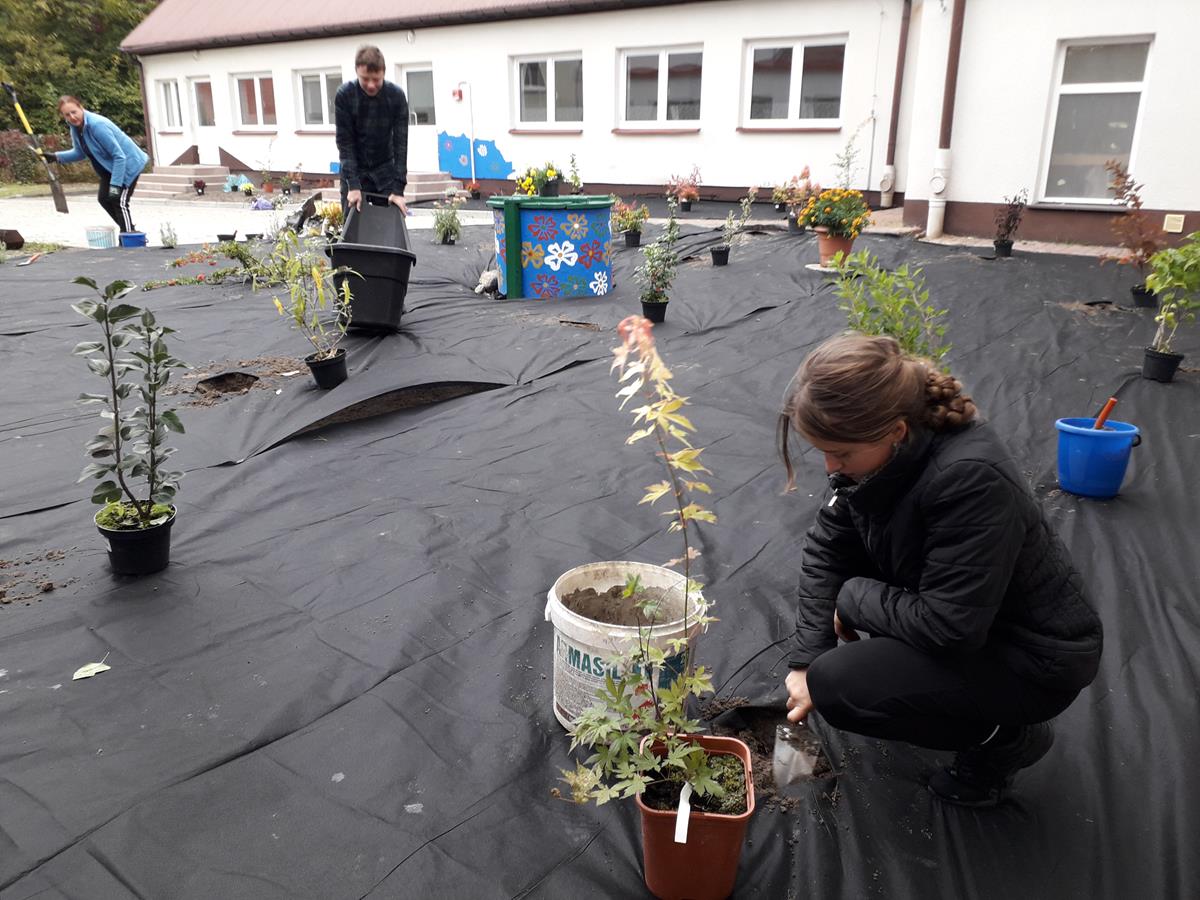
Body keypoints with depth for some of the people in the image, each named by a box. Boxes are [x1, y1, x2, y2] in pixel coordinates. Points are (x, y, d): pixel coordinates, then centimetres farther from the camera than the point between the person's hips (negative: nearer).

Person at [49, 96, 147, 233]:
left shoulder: (97, 125, -29)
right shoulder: (75, 127, -4)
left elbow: (119, 156, -29)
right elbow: (79, 153, 12)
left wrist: (115, 185, -31)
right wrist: (57, 157, -3)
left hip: (128, 163, -9)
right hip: (110, 167, 9)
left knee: (119, 201, -13)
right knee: (103, 197, 10)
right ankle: (128, 230, 21)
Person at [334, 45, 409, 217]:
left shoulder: (396, 95, -15)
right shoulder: (344, 95, -17)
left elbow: (400, 142, -15)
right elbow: (345, 142, -16)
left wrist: (398, 188, -21)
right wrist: (353, 185, -24)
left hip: (385, 169, 1)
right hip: (355, 170, -1)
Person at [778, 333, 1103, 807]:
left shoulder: (971, 478, -35)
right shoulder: (883, 448, -12)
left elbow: (948, 626, -31)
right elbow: (827, 546, -4)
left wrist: (851, 597, -17)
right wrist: (808, 658, -10)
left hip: (1034, 657, -8)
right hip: (961, 615, 8)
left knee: (838, 687, -21)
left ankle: (1005, 736, 2)